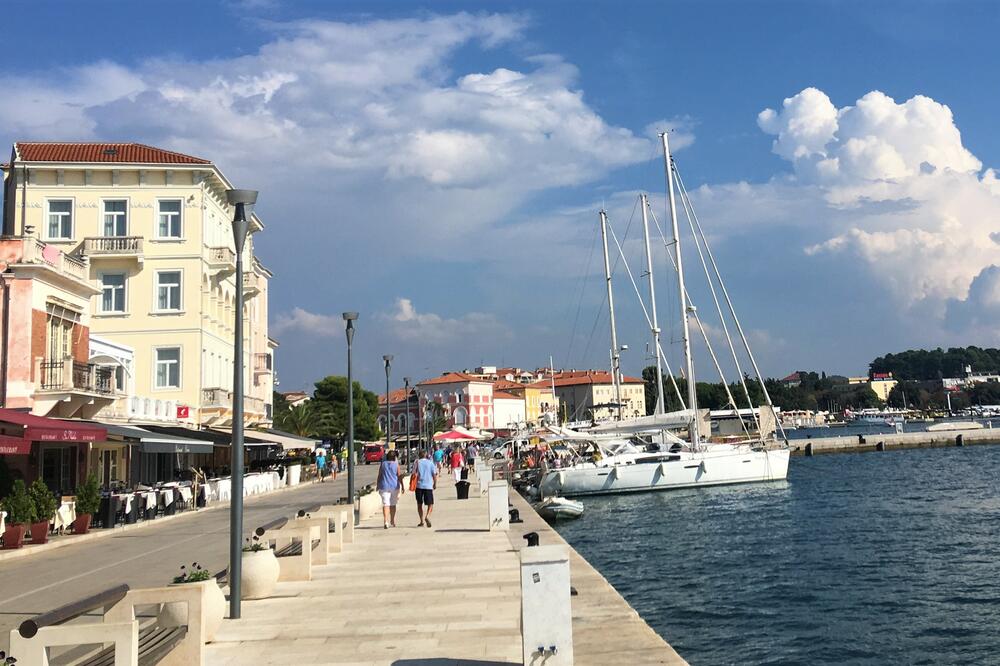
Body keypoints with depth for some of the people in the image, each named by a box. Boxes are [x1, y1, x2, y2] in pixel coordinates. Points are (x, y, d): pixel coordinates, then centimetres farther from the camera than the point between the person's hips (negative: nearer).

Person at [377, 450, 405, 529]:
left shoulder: (383, 464, 2)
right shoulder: (396, 465, -1)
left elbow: (379, 476, 3)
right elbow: (400, 476, -5)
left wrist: (378, 486, 11)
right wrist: (402, 487, -2)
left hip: (384, 486, -1)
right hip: (394, 486, 1)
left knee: (385, 504, -6)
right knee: (393, 504, 17)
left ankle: (386, 521, -23)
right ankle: (392, 521, 29)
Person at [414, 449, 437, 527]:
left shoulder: (417, 462, 3)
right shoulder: (430, 463, 4)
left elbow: (415, 474, -6)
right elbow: (434, 475, 1)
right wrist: (435, 484, 14)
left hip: (419, 485, 1)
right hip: (428, 486, -1)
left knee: (419, 504, 13)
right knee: (430, 504, 6)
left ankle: (422, 521, 11)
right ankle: (427, 516, -20)